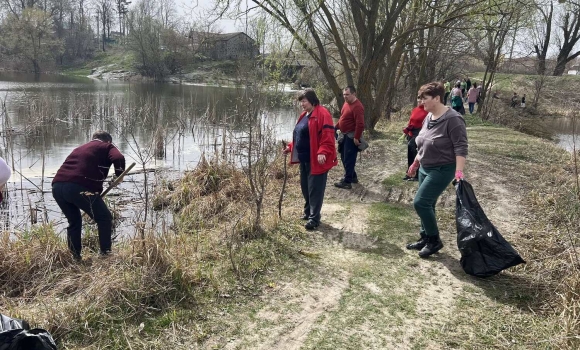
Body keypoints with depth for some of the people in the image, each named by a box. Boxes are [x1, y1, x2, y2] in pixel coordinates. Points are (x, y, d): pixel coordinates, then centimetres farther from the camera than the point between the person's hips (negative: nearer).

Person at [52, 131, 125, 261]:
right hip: (78, 186, -7)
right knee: (105, 219, 10)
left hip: (57, 186, 7)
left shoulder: (80, 148, 35)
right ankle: (106, 254, 8)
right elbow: (118, 158, -8)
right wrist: (119, 176, 10)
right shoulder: (107, 147, 15)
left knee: (74, 222, 25)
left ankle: (75, 257, 27)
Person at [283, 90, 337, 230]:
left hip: (315, 160, -9)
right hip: (304, 159, 9)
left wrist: (323, 152, -31)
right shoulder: (304, 115, 17)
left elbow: (328, 135, -21)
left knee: (315, 189, -3)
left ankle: (314, 218, 4)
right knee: (305, 187, 16)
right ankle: (308, 211, 32)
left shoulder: (322, 114, -13)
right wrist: (291, 147, 17)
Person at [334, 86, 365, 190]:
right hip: (345, 135, 10)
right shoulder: (346, 103, 10)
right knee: (344, 157, 17)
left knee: (349, 159, -4)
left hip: (351, 136, -10)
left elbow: (360, 124, -26)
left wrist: (356, 138, -25)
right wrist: (336, 127, 15)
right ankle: (353, 177, 31)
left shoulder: (357, 106, -22)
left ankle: (347, 182, 3)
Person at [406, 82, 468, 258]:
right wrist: (415, 163, 22)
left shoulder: (452, 119, -19)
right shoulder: (428, 117, 7)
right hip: (425, 169, 8)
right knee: (427, 204, 13)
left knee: (420, 202, -12)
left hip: (442, 170, -8)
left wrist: (459, 171, -29)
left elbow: (461, 147, -22)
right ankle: (426, 238, 26)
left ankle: (435, 240, 4)